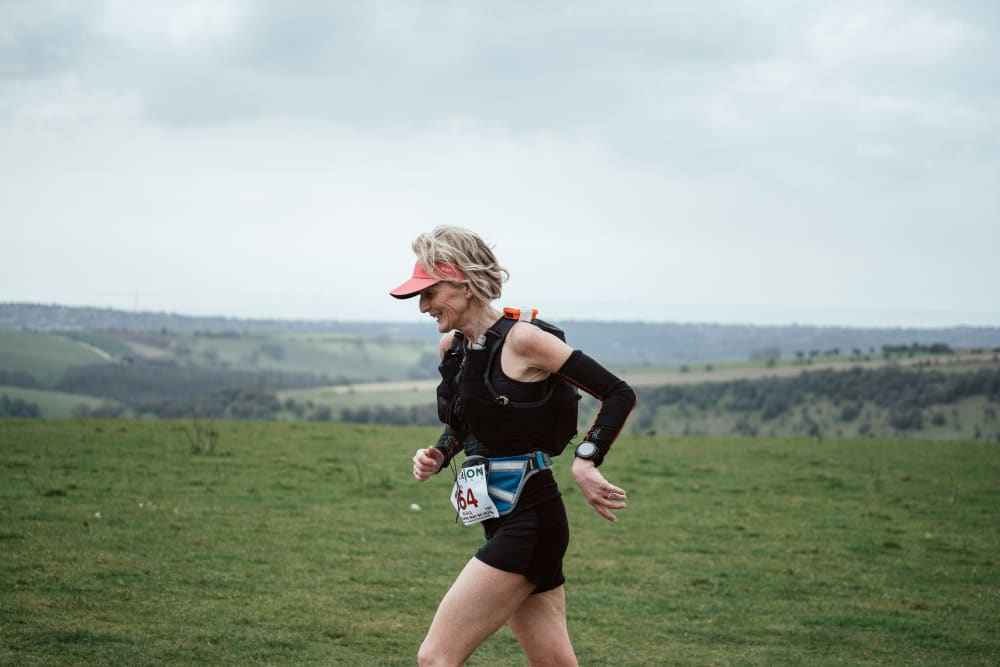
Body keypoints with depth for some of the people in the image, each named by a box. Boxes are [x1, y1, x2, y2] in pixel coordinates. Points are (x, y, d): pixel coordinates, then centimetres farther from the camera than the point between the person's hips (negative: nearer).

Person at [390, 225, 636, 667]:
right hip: (504, 524, 8)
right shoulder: (452, 347, 10)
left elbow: (619, 394, -12)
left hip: (529, 522, -8)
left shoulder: (522, 340, -13)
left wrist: (584, 463, -23)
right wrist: (438, 455, 5)